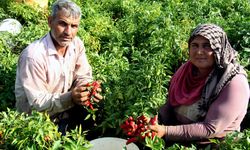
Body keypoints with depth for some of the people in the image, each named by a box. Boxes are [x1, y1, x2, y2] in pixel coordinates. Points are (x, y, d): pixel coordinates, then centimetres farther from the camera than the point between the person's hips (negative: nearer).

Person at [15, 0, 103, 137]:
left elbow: (83, 76, 1)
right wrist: (70, 97, -39)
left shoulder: (77, 44, -8)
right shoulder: (33, 55, -29)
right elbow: (37, 102, -25)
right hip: (38, 116, -6)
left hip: (66, 104, 6)